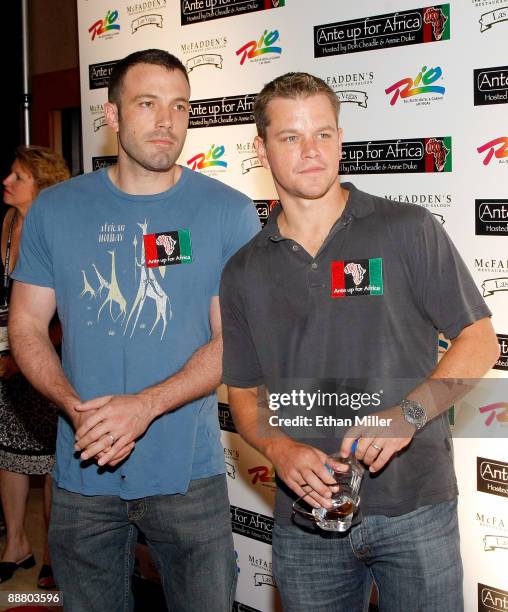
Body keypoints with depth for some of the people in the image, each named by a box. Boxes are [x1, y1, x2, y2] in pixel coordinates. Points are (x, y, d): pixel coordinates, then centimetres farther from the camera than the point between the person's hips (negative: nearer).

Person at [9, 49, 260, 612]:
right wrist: (76, 408, -14)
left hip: (187, 473, -1)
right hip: (82, 475, 2)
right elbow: (26, 327, 4)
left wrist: (146, 405, -19)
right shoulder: (55, 210, 2)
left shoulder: (229, 213, -4)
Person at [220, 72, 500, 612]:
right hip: (305, 513, 3)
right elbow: (243, 394, 9)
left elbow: (479, 342, -2)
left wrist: (408, 413, -17)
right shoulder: (244, 272, 5)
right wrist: (282, 450, -11)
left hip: (415, 508, -2)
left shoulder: (408, 230, -3)